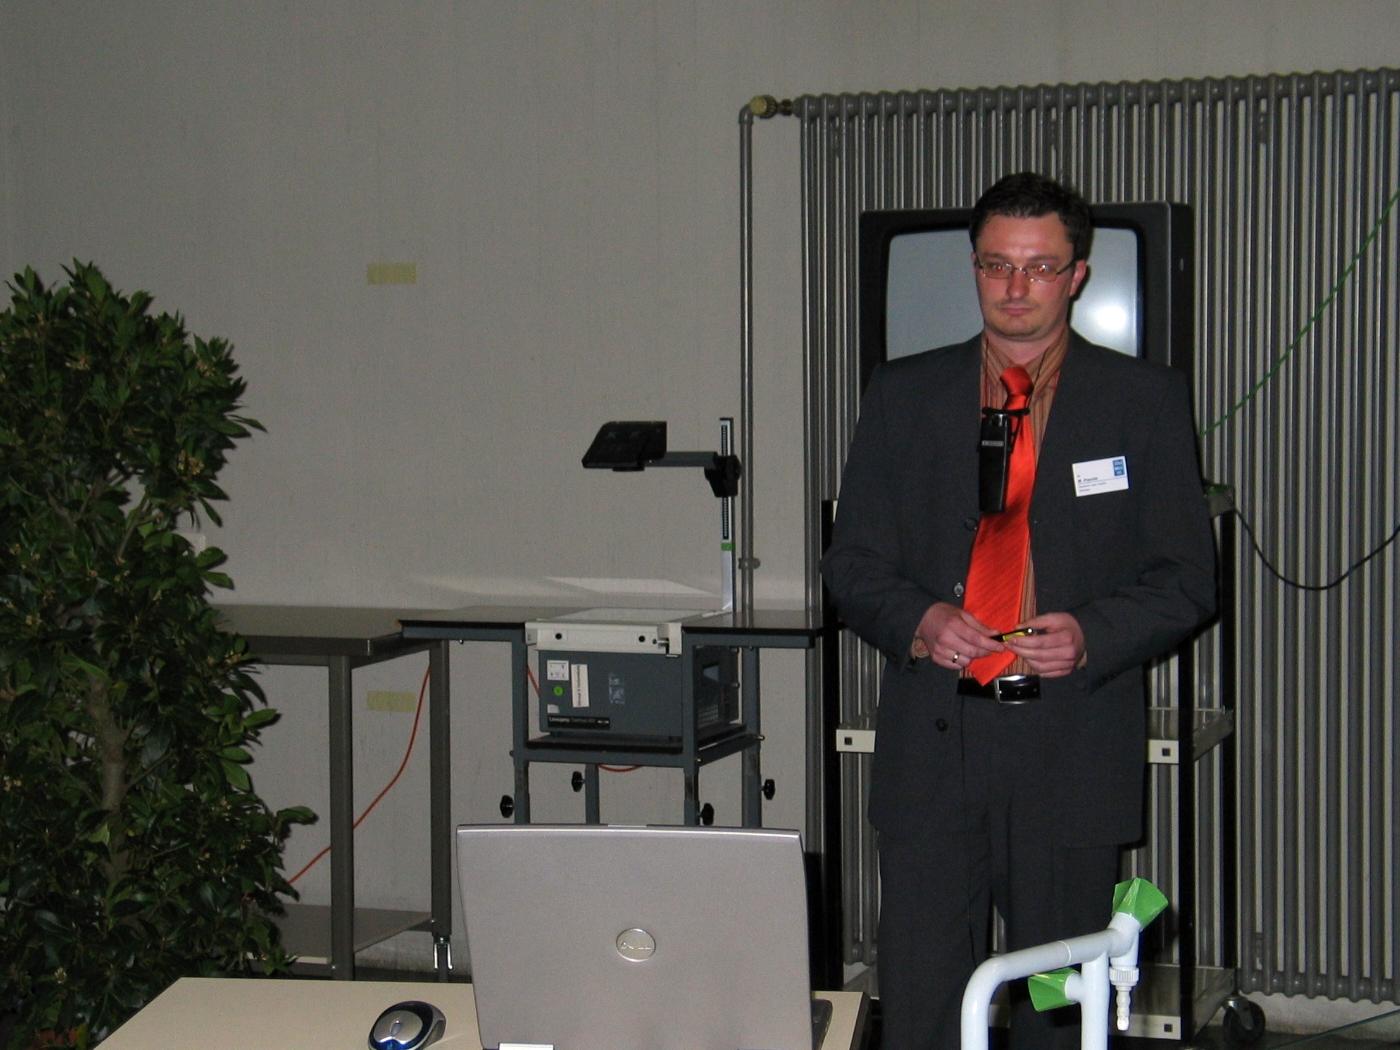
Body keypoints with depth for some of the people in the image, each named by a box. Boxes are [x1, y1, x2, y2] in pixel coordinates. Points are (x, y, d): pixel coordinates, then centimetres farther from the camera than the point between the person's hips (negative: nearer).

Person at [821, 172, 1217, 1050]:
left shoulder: (1147, 400, 5)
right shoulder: (904, 395, 11)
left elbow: (1187, 576, 3)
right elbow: (852, 562, 10)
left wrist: (1092, 634, -15)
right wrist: (916, 620, -11)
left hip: (1073, 753, -1)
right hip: (933, 746, 1)